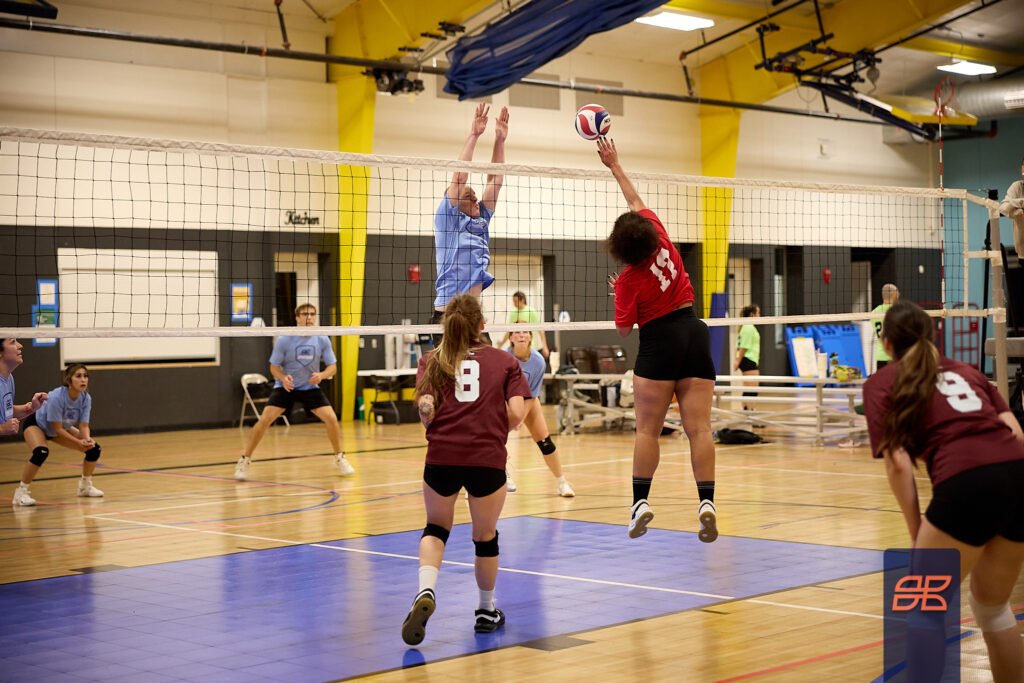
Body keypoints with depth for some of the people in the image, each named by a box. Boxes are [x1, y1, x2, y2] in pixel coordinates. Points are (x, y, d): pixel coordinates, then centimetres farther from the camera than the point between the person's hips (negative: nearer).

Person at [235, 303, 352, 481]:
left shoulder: (322, 340, -10)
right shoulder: (284, 340, -16)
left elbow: (332, 366, -4)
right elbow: (274, 367, -8)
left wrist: (321, 375, -25)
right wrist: (283, 378, -29)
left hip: (310, 387, 2)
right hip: (285, 386, -2)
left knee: (331, 418, -14)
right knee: (265, 419, -19)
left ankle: (339, 458, 9)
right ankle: (245, 461, -4)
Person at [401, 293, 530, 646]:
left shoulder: (431, 361, 10)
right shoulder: (504, 361, 9)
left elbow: (425, 408, -5)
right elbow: (516, 413, -3)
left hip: (441, 457, 1)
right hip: (488, 460, -1)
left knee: (436, 528, 22)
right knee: (485, 537, 17)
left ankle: (425, 592, -3)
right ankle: (487, 611, 33)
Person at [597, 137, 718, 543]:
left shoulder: (628, 280, -10)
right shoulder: (660, 238, 0)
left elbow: (623, 329, -2)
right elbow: (636, 201, 17)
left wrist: (617, 295, 14)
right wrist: (614, 165, 24)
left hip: (660, 341, -4)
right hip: (694, 331, 4)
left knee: (648, 429, 3)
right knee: (699, 428, -2)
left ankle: (641, 501, -1)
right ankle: (706, 502, -10)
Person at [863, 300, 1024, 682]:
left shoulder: (882, 382, 14)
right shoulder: (964, 370, 27)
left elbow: (898, 464, 3)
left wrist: (917, 532, 8)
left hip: (966, 484, -5)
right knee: (992, 607, 25)